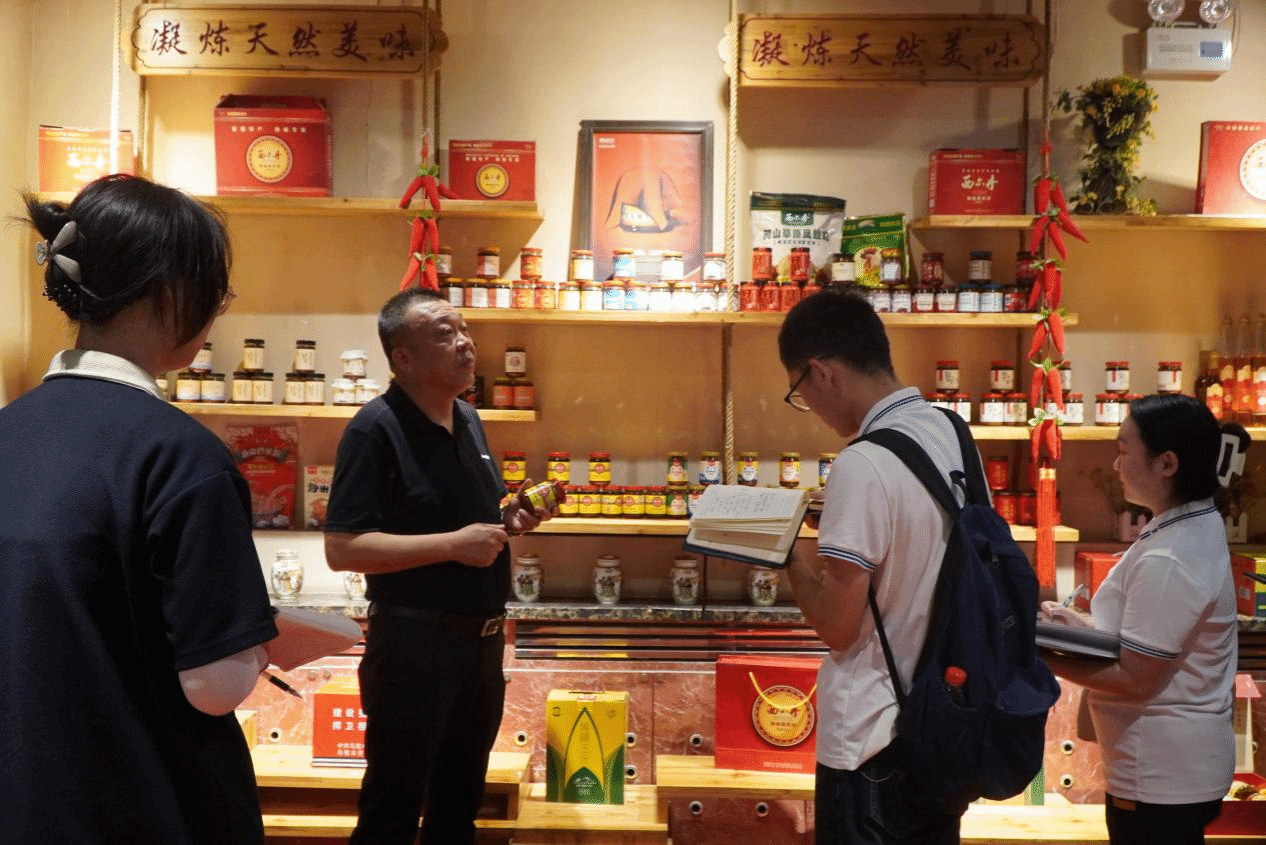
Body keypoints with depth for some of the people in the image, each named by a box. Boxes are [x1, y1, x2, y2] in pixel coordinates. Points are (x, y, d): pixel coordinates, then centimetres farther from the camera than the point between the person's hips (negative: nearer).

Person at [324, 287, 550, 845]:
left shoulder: (468, 418, 9)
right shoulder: (376, 428, -16)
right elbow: (342, 549, -22)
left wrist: (511, 518, 1)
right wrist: (454, 544, -24)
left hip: (482, 639, 8)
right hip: (414, 642, -7)